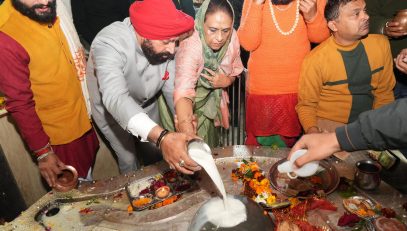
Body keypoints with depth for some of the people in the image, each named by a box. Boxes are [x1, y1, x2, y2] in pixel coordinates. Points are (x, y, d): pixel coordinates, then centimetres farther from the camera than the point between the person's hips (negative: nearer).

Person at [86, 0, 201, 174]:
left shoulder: (164, 46, -24)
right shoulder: (108, 45, -40)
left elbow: (172, 88, -16)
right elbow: (116, 99, -55)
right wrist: (162, 137, -69)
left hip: (147, 104, 4)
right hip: (111, 110, -4)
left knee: (156, 150, 19)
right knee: (128, 159, 10)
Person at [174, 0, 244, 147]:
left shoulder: (232, 37, -18)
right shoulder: (190, 47, -35)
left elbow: (235, 70, 1)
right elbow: (183, 93, -49)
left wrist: (226, 81, -22)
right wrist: (189, 136, -63)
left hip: (212, 100, 5)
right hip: (189, 106, -4)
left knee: (211, 148, 19)